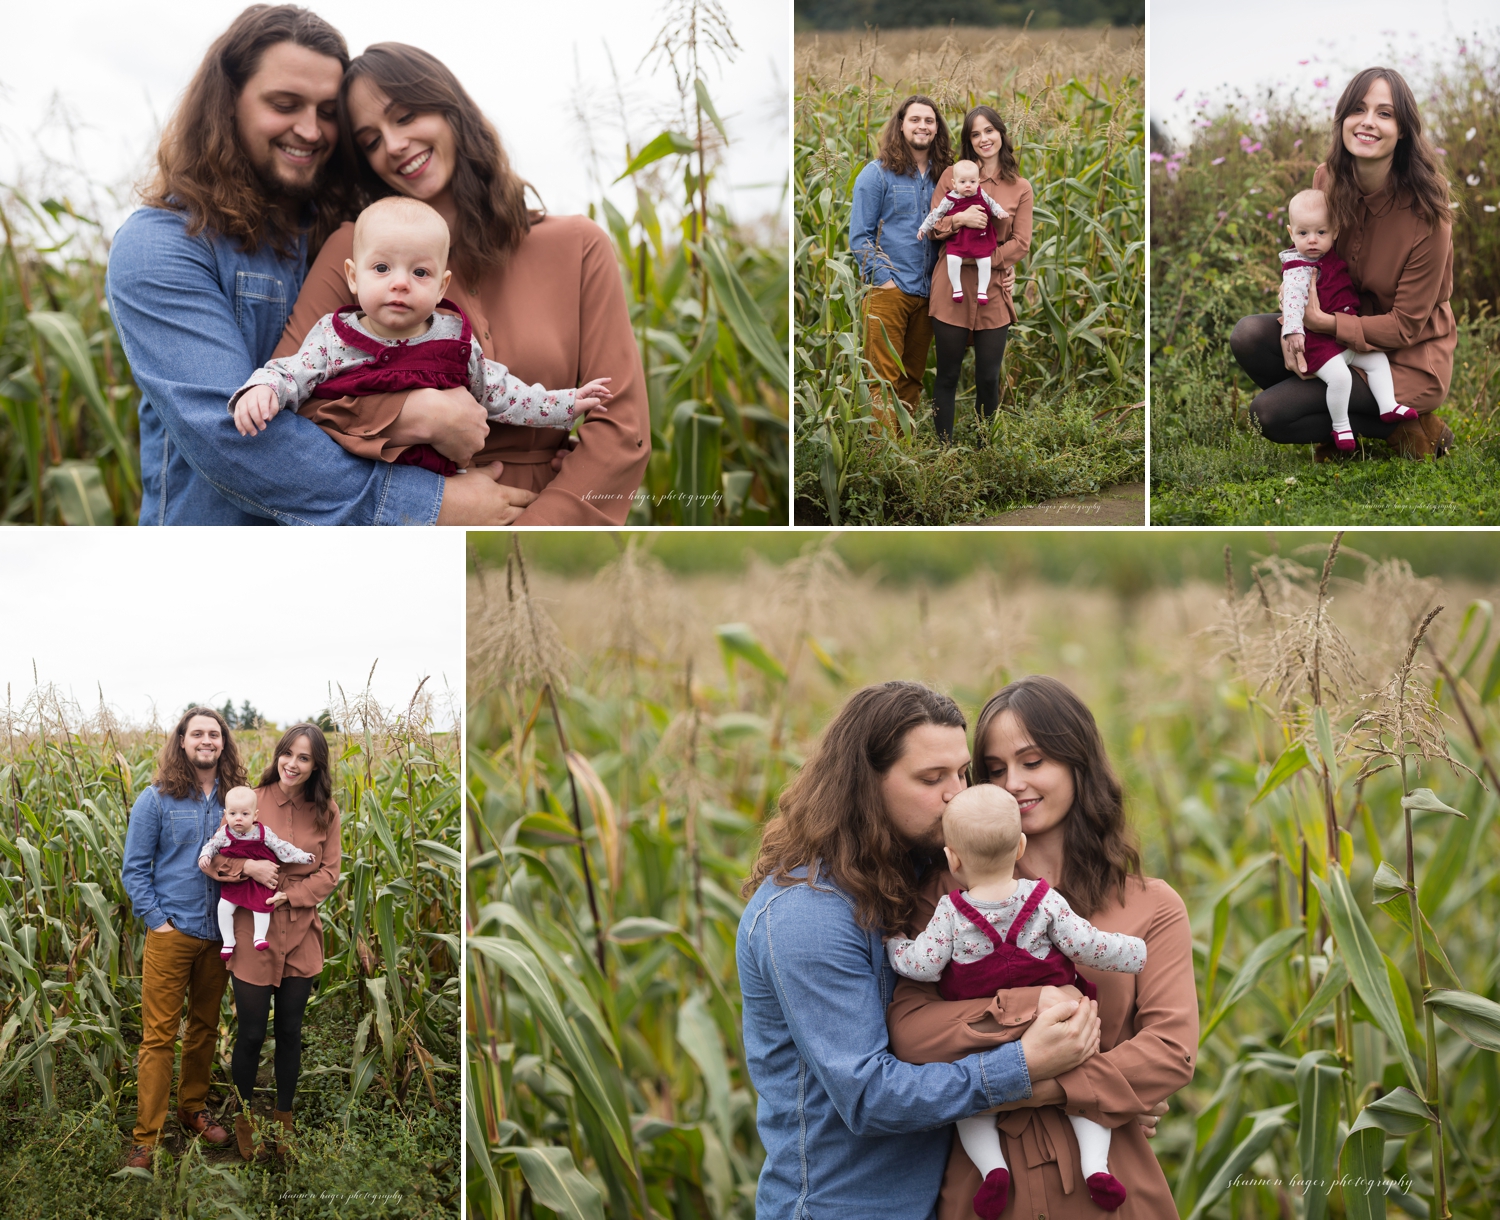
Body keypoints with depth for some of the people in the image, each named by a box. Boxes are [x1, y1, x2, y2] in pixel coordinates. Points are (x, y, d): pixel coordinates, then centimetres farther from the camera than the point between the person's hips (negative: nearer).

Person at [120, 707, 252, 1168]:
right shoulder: (157, 800, -4)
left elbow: (251, 856, 13)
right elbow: (133, 868, -2)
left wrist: (252, 866, -9)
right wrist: (156, 920, -9)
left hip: (219, 935, 4)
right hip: (172, 933, -4)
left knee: (205, 1027, 16)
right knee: (159, 1036, -3)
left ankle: (193, 1108, 33)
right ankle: (145, 1139, 0)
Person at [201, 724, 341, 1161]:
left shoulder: (326, 812, -1)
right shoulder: (250, 800, -7)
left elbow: (329, 874, -1)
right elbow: (210, 859, -4)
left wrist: (289, 895, -15)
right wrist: (248, 866, -21)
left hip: (300, 935, 2)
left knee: (289, 1032, 14)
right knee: (250, 1035, 6)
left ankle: (283, 1118, 32)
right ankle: (244, 1118, 28)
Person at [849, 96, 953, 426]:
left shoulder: (941, 176, 13)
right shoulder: (877, 174, -1)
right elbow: (859, 236, -4)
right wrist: (884, 279, -12)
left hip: (927, 293, 5)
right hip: (888, 290, -5)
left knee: (913, 377, 10)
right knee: (884, 378, -8)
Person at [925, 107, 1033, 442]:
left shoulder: (1020, 188, 4)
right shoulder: (952, 175, 4)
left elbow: (1021, 243, -2)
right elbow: (932, 228, 2)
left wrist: (982, 261, -13)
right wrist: (958, 220, -18)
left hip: (993, 291, 0)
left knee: (988, 377, 4)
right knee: (948, 374, 5)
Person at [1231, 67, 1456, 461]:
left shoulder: (1426, 214, -24)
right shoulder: (1327, 181, -7)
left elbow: (1406, 326, -18)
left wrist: (1320, 322, -26)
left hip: (1406, 359, -6)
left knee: (1269, 413, -17)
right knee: (1248, 336, -16)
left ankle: (1406, 430, -2)